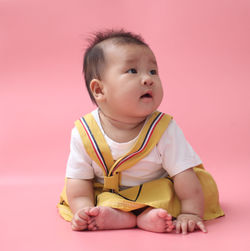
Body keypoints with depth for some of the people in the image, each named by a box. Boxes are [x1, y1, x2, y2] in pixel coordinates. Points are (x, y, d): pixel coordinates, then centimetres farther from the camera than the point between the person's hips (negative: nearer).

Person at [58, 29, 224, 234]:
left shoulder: (165, 129, -20)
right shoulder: (84, 133, -17)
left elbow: (184, 174, -19)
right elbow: (79, 179, -11)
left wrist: (191, 213, -25)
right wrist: (84, 210, -26)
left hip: (160, 193, -1)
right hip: (106, 194, 1)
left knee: (205, 184, -19)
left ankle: (149, 215, -30)